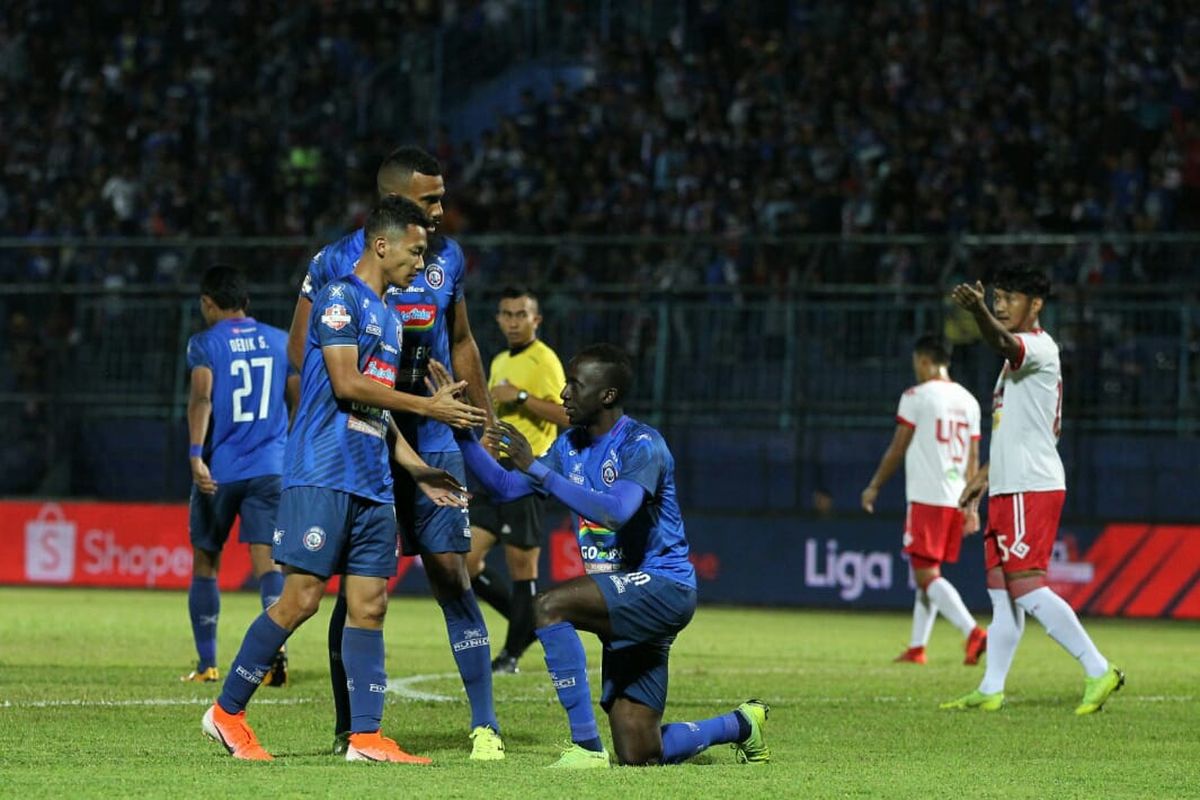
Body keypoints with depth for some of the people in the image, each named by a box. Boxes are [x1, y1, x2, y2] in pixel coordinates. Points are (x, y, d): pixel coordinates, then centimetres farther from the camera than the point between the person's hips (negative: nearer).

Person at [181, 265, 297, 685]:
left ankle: (207, 664, 17)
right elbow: (300, 400, 13)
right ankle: (276, 648, -28)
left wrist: (196, 455, -26)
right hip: (270, 468, 2)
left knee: (205, 563, 13)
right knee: (266, 559, -5)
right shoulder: (280, 341, 10)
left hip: (219, 471, -2)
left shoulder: (205, 343, -2)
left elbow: (202, 397, -17)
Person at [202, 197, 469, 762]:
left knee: (370, 605, 2)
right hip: (322, 476, -9)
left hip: (372, 485, 9)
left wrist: (419, 471, 18)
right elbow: (347, 384, -15)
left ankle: (365, 736, 0)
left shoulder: (389, 318, 21)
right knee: (301, 600, -10)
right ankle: (226, 711, 1)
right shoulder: (341, 298, -6)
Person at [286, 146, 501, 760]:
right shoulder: (338, 262, -10)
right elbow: (302, 358, -7)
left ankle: (484, 724, 0)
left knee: (452, 575, -3)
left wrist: (487, 423, 19)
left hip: (432, 445, 3)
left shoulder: (447, 258, 6)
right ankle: (347, 728, 10)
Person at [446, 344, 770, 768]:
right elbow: (506, 488, 15)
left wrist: (536, 469, -33)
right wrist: (463, 434, 3)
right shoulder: (571, 445, 10)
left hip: (662, 584, -8)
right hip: (625, 603, 8)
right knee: (641, 756, 4)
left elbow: (615, 511, -32)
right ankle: (741, 724, 31)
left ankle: (586, 745, -25)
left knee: (550, 606, -30)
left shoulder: (642, 444, -15)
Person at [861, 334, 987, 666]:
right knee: (928, 574, 16)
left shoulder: (917, 396, -6)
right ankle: (917, 647, 19)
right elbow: (973, 458, 14)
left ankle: (972, 632, -27)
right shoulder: (968, 401, 13)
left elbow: (897, 449, -2)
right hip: (956, 499, 7)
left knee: (926, 574, -9)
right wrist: (971, 508, 17)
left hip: (926, 498, -7)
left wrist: (874, 487, 10)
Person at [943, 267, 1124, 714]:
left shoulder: (1039, 347, -11)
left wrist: (978, 313, -55)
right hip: (1011, 489, 10)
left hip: (1031, 490, -10)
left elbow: (1003, 343, -36)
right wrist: (988, 473, 31)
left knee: (1027, 589, -15)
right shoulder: (1023, 355, 21)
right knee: (1001, 589, 10)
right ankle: (991, 690, 14)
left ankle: (1098, 671, -13)